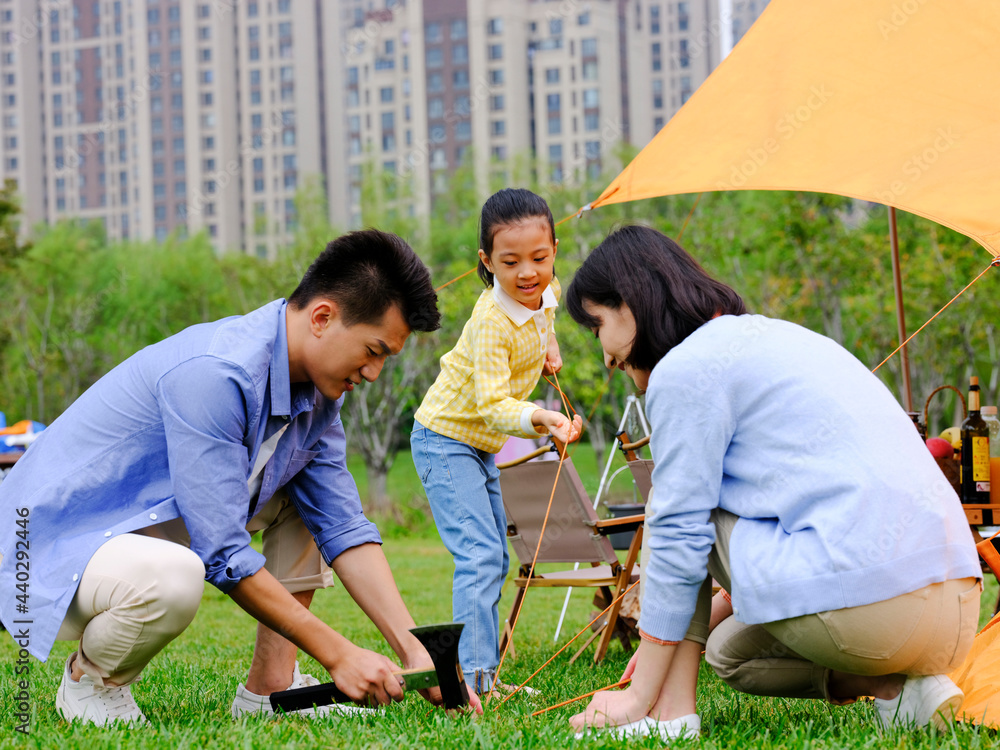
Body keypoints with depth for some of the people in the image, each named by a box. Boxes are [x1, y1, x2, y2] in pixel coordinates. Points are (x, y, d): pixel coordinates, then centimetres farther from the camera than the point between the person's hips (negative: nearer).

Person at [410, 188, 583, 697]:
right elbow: (492, 403, -39)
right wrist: (537, 419, -55)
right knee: (479, 556, -19)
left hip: (484, 444, 9)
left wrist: (547, 343, 9)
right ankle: (473, 677, -22)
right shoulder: (491, 322, -31)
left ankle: (485, 670, 19)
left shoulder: (547, 293, -6)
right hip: (446, 439, -9)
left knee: (494, 560, 12)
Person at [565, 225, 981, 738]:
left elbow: (678, 537, -4)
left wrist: (641, 696, 3)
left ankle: (670, 709, 3)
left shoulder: (686, 369, -3)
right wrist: (671, 638, 36)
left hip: (864, 611, -9)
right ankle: (900, 688, 8)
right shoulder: (773, 336, 26)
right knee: (731, 652, 30)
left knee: (680, 505, 11)